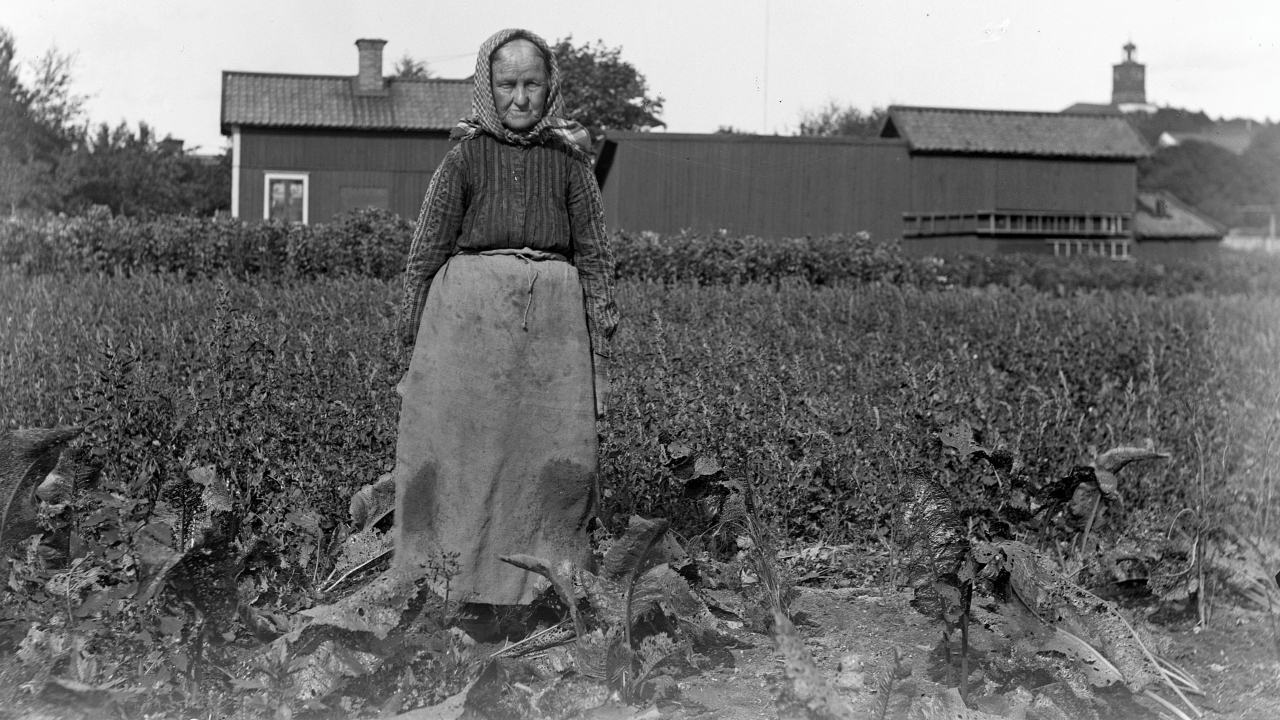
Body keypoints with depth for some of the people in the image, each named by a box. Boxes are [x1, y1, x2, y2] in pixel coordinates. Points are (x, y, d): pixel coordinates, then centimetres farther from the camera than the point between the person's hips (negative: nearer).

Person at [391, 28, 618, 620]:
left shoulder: (569, 160, 8)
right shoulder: (466, 158, 4)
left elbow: (595, 253, 9)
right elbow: (428, 249, 7)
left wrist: (600, 345, 5)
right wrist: (414, 333, 4)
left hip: (553, 316, 1)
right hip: (469, 312, -1)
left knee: (554, 458, 2)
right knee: (459, 447, 1)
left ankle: (542, 588, 14)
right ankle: (445, 587, 10)